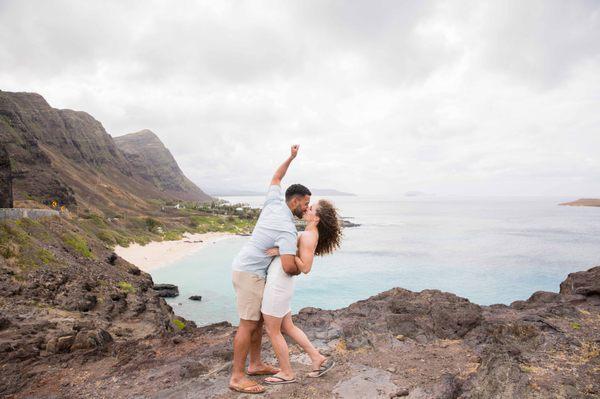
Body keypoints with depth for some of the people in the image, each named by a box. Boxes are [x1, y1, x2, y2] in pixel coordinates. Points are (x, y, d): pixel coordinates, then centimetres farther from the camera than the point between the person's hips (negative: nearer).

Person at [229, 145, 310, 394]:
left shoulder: (274, 203, 2)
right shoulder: (288, 230, -22)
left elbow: (275, 179, 21)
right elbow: (288, 266, -32)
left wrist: (291, 157, 24)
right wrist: (300, 270, -8)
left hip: (248, 269, 10)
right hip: (250, 273, -10)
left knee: (258, 319, 15)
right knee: (248, 324, -5)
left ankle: (255, 364, 26)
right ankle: (237, 377, 4)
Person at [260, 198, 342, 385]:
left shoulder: (308, 236, -19)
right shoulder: (310, 235, 11)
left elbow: (305, 268, -23)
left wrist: (282, 251, -22)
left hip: (277, 285, -10)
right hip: (281, 284, 10)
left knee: (272, 331, 8)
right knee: (287, 328, 21)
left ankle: (287, 373, 24)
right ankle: (319, 360, 27)